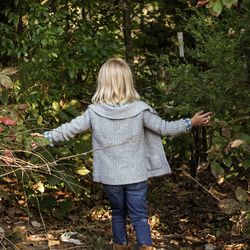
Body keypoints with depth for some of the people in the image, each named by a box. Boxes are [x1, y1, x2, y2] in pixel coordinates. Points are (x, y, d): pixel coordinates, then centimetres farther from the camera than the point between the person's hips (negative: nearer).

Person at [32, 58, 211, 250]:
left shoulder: (94, 112, -9)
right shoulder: (140, 110, -10)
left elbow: (69, 130, -3)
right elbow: (164, 128, -3)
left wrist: (45, 137, 11)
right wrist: (192, 123, 8)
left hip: (110, 177, 1)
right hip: (135, 175, -1)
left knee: (118, 214, 21)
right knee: (140, 217, 5)